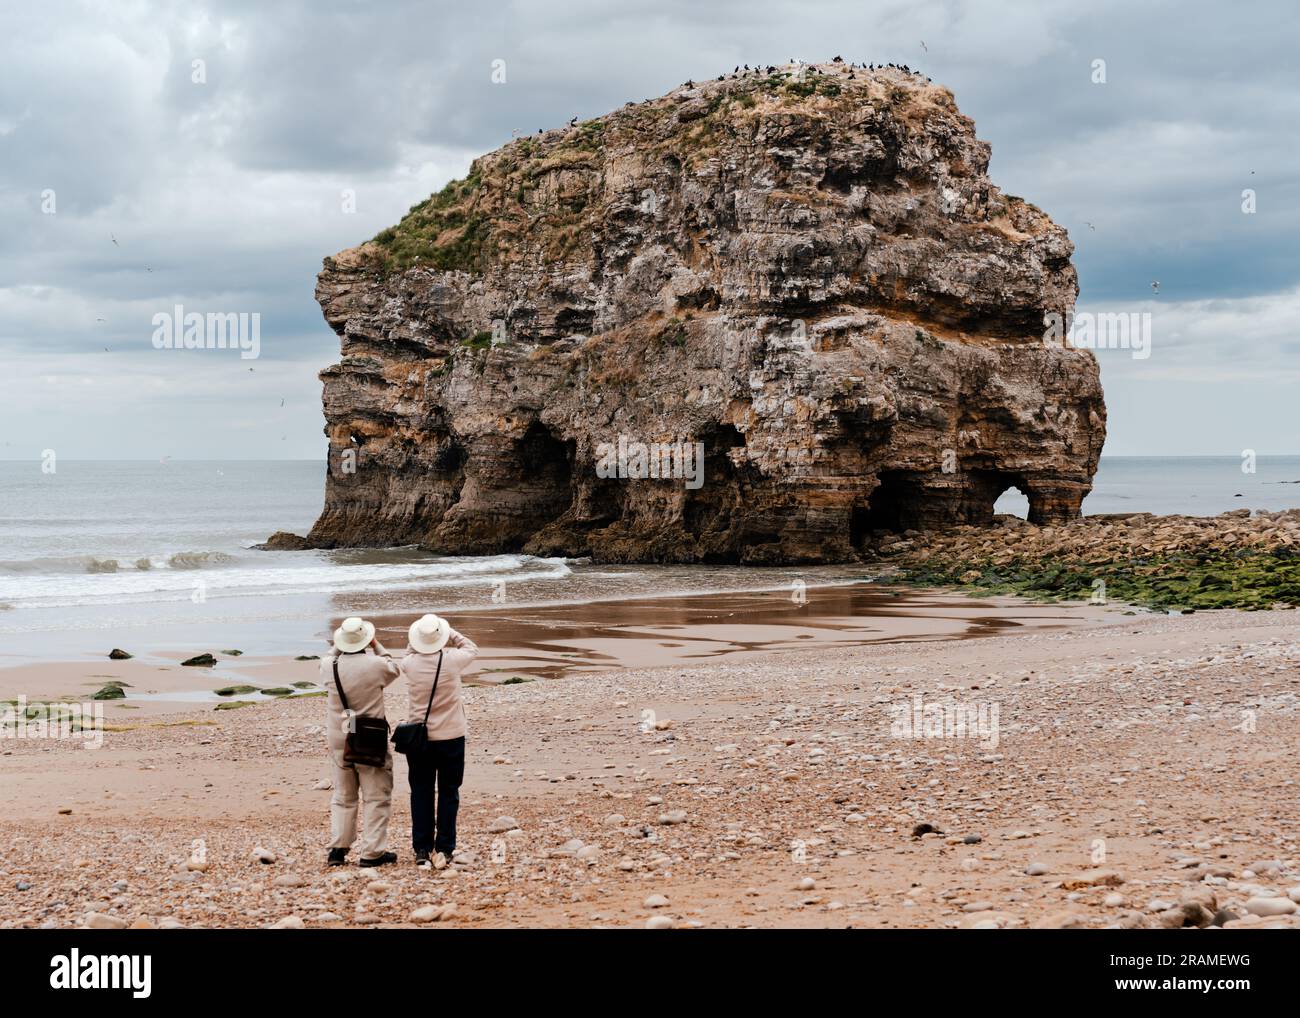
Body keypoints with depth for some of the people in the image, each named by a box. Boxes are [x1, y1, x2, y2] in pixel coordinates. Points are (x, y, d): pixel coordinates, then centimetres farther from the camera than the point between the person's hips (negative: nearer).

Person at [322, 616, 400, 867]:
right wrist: (377, 647, 19)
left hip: (338, 740, 4)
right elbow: (393, 670, 8)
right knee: (377, 797, 6)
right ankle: (372, 851, 4)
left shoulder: (329, 666, -9)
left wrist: (338, 648, 27)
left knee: (343, 796, 17)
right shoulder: (376, 665, -16)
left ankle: (338, 848, 13)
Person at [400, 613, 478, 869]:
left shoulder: (410, 664, -9)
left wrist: (419, 642, 12)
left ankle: (422, 850, 9)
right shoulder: (452, 660, -13)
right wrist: (450, 633, 12)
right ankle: (444, 850, 5)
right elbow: (471, 649, 10)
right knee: (448, 793, 7)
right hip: (450, 737, -1)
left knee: (421, 793, 9)